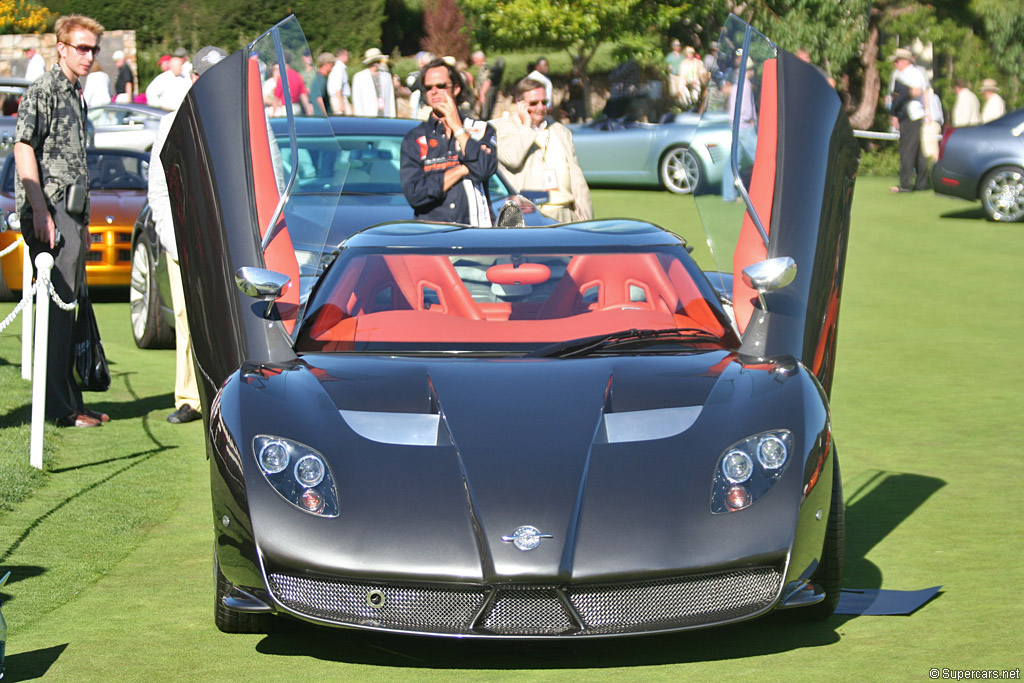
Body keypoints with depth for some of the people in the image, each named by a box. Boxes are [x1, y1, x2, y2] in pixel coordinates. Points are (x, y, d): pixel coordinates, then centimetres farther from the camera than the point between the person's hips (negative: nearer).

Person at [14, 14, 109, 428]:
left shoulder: (76, 96, 21)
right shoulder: (42, 91, -7)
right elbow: (24, 147, -15)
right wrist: (40, 209, -22)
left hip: (72, 214, 9)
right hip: (49, 212, -9)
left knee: (68, 308, 11)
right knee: (57, 307, -9)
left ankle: (69, 402, 17)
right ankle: (59, 407, -7)